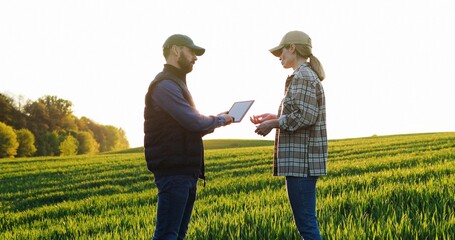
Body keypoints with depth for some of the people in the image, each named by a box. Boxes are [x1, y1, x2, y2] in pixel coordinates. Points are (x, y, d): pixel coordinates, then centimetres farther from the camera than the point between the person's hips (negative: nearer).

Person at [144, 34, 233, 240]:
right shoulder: (165, 85, -11)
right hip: (173, 171, -10)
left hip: (185, 172, 10)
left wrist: (215, 121, 9)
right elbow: (195, 122, -18)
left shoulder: (176, 84, 23)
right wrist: (219, 120, 0)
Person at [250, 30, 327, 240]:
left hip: (301, 159, -10)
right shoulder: (308, 75, 20)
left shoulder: (302, 77, -10)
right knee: (306, 221, 12)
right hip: (303, 159, 10)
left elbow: (305, 116, -21)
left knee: (306, 223, -9)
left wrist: (273, 124, -10)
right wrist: (274, 118, 14)